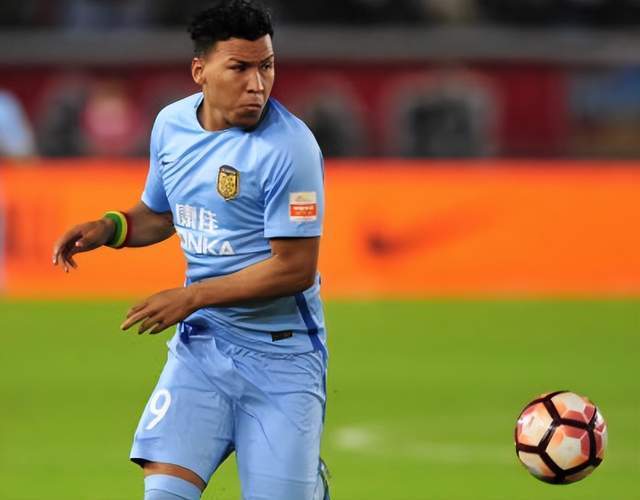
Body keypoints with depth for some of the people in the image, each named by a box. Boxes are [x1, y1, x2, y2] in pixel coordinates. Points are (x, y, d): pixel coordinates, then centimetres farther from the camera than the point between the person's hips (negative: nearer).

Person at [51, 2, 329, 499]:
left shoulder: (289, 147, -17)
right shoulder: (171, 124, 3)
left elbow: (296, 268, -17)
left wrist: (192, 296, -17)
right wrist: (109, 228, 1)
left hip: (281, 351, -4)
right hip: (202, 341, 4)